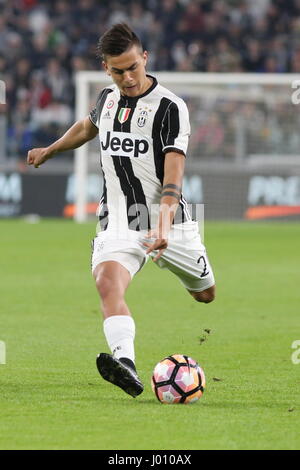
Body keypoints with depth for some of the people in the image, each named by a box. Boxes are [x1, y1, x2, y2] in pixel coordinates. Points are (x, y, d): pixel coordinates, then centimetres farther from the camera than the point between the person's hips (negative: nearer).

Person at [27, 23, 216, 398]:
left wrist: (164, 225, -38)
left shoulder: (170, 108, -14)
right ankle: (125, 364, -46)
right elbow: (88, 126, 31)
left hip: (169, 222, -2)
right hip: (118, 223, 2)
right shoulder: (108, 98, 4)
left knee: (205, 295, 17)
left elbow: (173, 174, -24)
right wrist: (50, 150, 40)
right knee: (108, 283, -29)